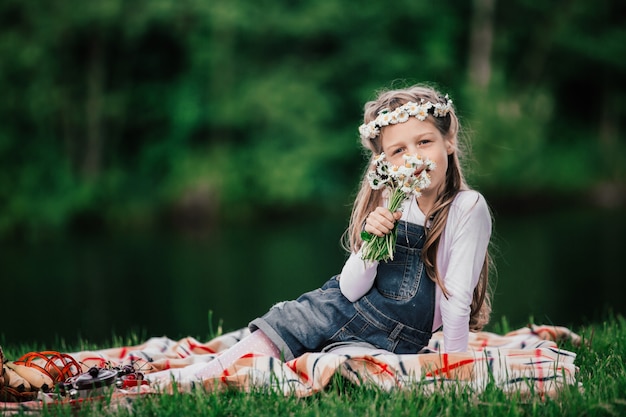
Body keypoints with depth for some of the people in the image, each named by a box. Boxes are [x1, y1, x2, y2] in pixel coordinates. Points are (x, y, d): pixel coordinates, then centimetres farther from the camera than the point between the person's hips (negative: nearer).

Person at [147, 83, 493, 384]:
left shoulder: (468, 208, -15)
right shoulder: (392, 204, 0)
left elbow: (457, 299, -14)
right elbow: (351, 290, -3)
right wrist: (373, 241, -19)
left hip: (384, 344, -4)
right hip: (334, 312, 4)